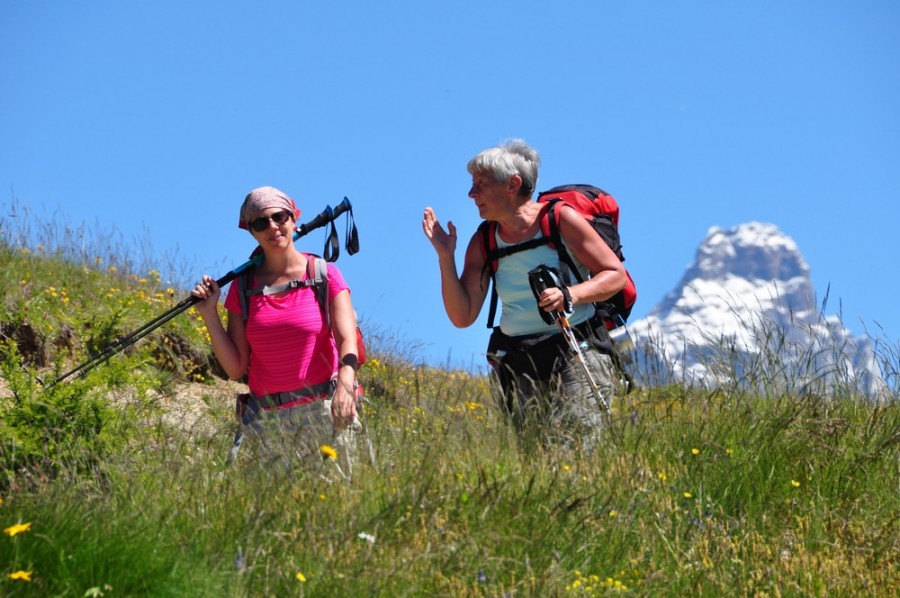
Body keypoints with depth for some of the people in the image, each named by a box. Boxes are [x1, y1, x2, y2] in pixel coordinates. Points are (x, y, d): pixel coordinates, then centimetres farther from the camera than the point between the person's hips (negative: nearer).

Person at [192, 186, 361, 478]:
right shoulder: (243, 286, 9)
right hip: (266, 418, 2)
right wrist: (210, 315, -5)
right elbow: (235, 368, 5)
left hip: (322, 410, -2)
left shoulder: (324, 275, 2)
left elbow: (347, 340, -11)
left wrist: (345, 383, -30)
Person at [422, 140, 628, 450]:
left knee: (571, 449, -19)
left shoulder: (560, 219, -3)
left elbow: (616, 274, -3)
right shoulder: (483, 243, 8)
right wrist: (445, 256, -2)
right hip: (516, 359, 4)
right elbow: (462, 317, 5)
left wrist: (570, 295, -20)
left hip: (576, 348, -4)